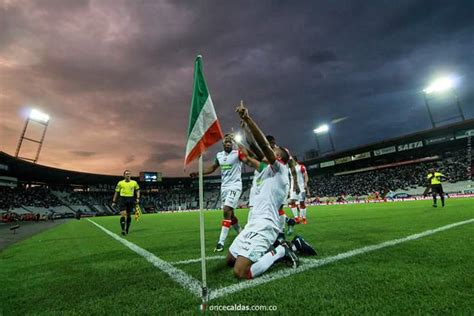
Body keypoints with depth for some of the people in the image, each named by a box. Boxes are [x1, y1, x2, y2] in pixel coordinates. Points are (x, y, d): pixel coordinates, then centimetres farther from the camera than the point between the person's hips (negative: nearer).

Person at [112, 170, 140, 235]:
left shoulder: (134, 182, 6)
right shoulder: (120, 183, 4)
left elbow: (137, 190, 14)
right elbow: (116, 192, 9)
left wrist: (138, 198, 0)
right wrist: (114, 201, 7)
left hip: (131, 199, 2)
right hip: (123, 199, -2)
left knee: (129, 215, 8)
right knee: (123, 214, -13)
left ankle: (127, 229, 20)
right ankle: (123, 230, -8)